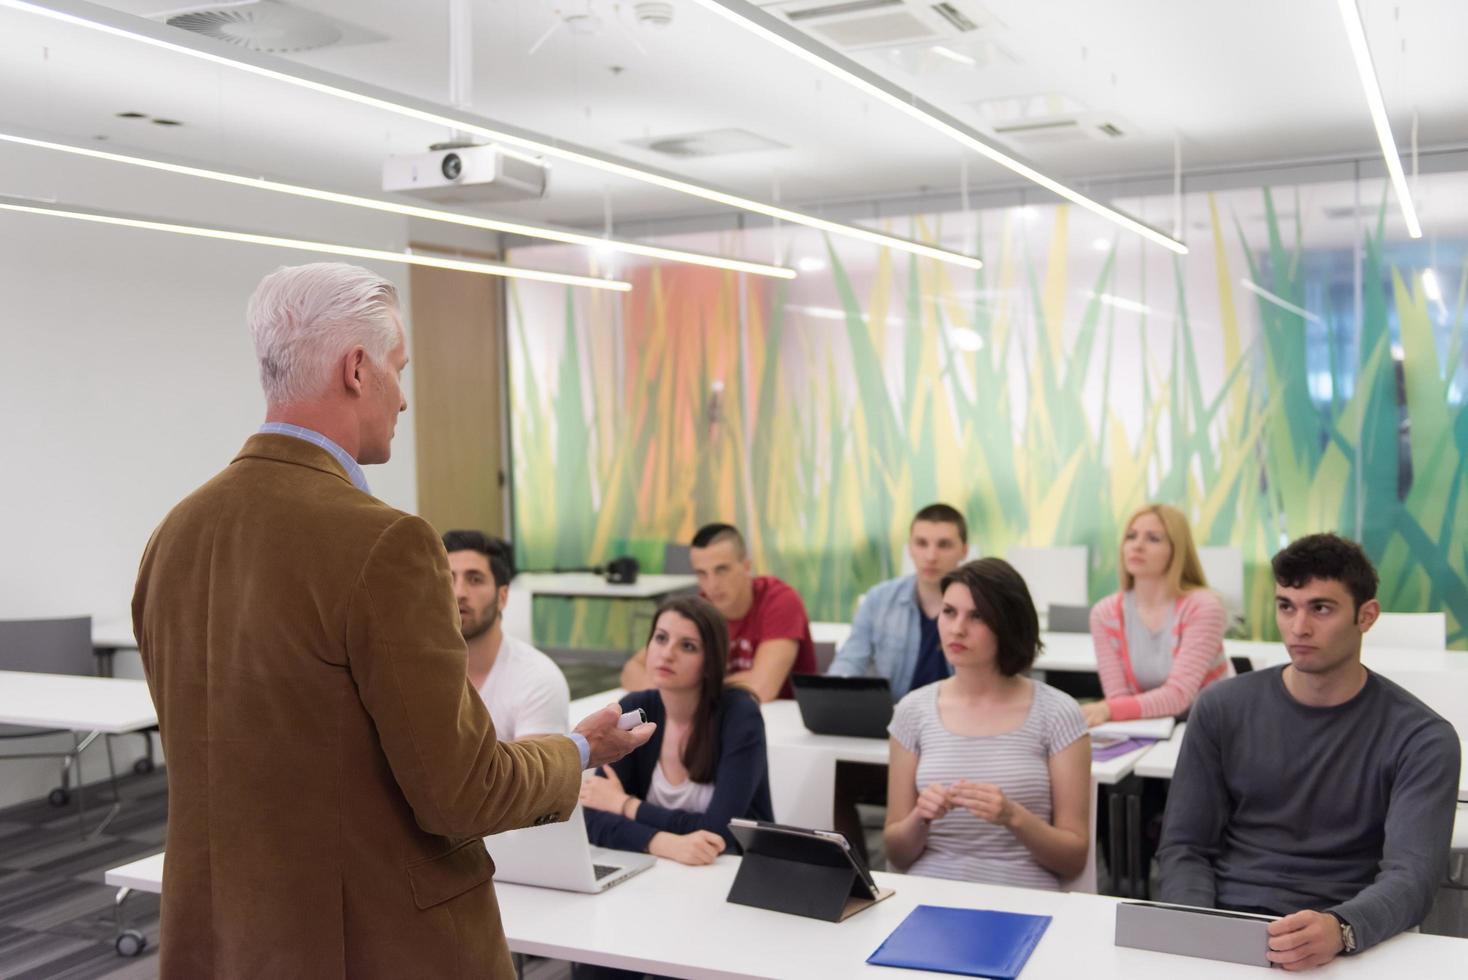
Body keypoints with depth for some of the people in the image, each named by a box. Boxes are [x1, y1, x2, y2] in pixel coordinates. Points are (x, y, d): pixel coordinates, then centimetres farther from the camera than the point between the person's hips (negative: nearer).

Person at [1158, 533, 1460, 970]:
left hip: (1346, 945, -1)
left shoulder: (1421, 739, -1)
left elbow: (1412, 873, -12)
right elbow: (1184, 847, 6)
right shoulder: (1222, 709, 5)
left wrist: (1340, 929, -32)